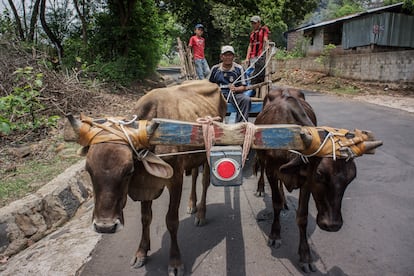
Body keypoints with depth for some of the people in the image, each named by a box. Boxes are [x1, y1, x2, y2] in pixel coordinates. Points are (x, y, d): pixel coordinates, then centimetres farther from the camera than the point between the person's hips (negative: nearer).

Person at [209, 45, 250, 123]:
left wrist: (235, 89, -14)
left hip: (234, 94, 0)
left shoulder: (239, 68, 7)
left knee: (246, 99, -31)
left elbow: (244, 87, 7)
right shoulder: (215, 69, 12)